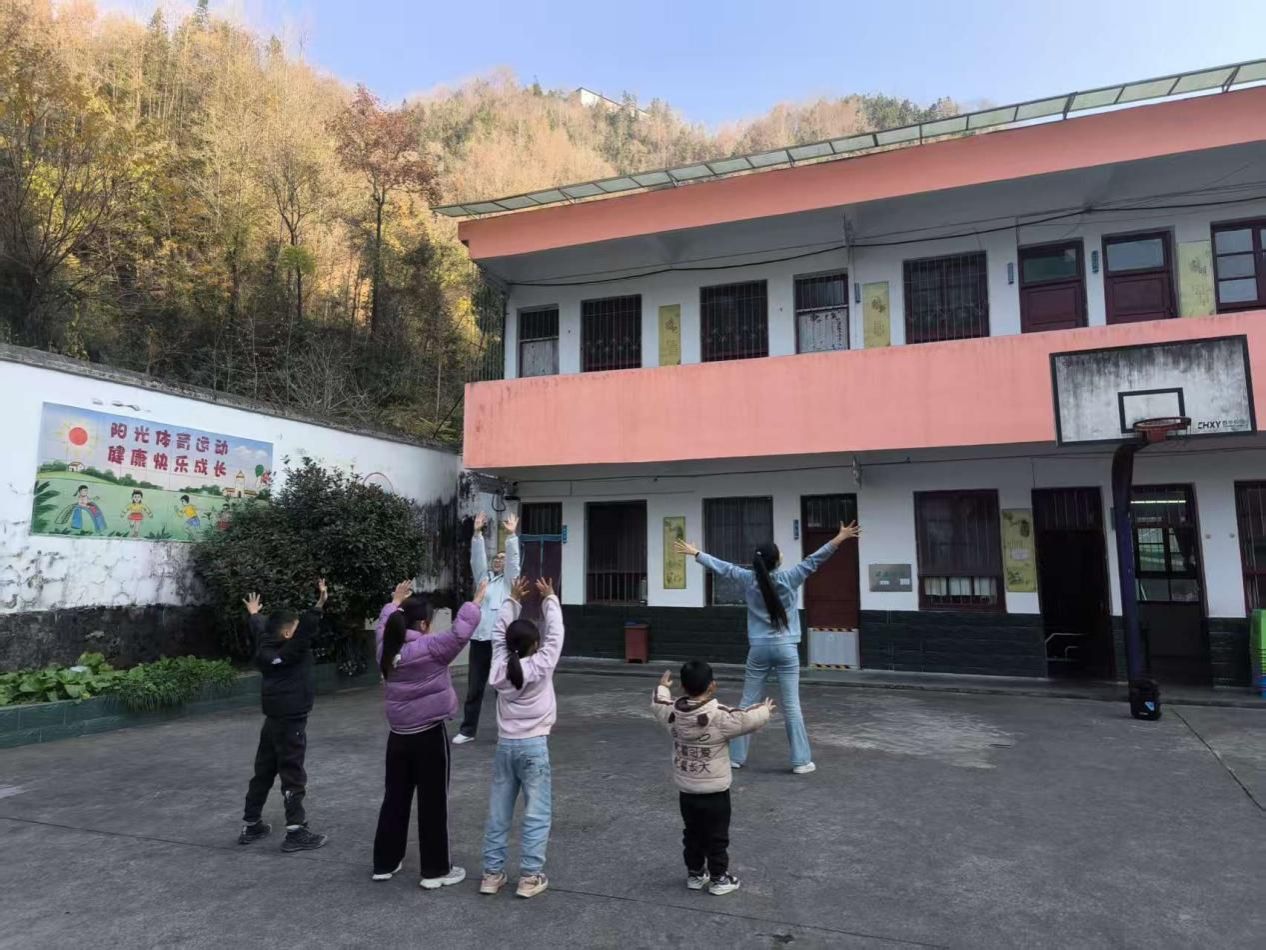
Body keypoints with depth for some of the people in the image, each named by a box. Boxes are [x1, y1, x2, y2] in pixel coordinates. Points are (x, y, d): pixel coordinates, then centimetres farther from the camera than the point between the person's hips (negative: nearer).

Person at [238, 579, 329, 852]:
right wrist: (319, 604, -47)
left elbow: (260, 631, 26)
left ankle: (251, 825, 28)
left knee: (263, 772, 18)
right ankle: (296, 832, -3)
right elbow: (305, 629, -36)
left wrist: (254, 614, 46)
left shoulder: (266, 649, 6)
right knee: (293, 776, -5)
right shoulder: (290, 651, -18)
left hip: (273, 721, 9)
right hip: (291, 722, -9)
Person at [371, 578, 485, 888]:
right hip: (429, 735, -6)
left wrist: (396, 602, 34)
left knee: (395, 798, 18)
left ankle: (385, 863, 29)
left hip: (398, 735, 6)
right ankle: (435, 870, 11)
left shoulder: (386, 648, 1)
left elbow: (382, 626, 21)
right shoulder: (430, 648, -18)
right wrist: (476, 601, -13)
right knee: (433, 803, 3)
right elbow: (460, 632, -24)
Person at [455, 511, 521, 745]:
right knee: (474, 689, 9)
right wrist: (477, 533, -9)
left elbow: (514, 559, -9)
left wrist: (511, 535, -21)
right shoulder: (483, 577, 15)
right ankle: (467, 730, 19)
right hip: (479, 639, 4)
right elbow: (477, 558, 3)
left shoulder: (509, 580, 6)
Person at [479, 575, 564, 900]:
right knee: (536, 813, 4)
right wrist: (549, 599, 5)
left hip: (505, 745, 5)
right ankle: (530, 877, 5)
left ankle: (492, 873, 19)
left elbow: (499, 633, 12)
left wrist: (513, 600, 16)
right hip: (534, 745, -4)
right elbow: (555, 633, -3)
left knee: (498, 812, 11)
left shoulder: (500, 666, 0)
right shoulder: (541, 665, -11)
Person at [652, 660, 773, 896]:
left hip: (685, 790, 5)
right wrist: (765, 709, 8)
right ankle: (719, 879, 22)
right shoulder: (720, 716, -24)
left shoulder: (672, 712, -10)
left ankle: (695, 874, 32)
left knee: (692, 834, 21)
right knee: (717, 837, 12)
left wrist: (662, 687, 33)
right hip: (715, 791, -5)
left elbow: (657, 705, 12)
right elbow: (749, 720, -13)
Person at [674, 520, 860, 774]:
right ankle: (801, 761, 6)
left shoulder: (748, 579, -2)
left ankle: (736, 756, 17)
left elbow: (723, 567, 7)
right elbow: (814, 560, -11)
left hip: (758, 649, 2)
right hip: (785, 649, -2)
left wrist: (695, 553, 18)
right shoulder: (789, 578, -9)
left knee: (747, 705, 10)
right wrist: (839, 539, -10)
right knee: (791, 706, 2)